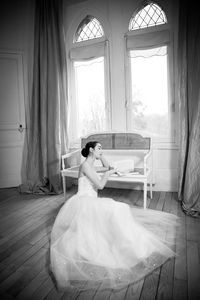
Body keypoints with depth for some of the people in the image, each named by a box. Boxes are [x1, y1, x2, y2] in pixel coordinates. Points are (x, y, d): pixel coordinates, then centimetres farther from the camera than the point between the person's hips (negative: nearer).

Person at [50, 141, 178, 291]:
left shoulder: (91, 166, 17)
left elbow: (107, 167, 31)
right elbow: (100, 185, -18)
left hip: (91, 202, 10)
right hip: (83, 202, -10)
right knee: (114, 210, -25)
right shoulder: (85, 165, -12)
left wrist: (100, 155, 19)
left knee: (118, 209, -6)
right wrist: (109, 173, -3)